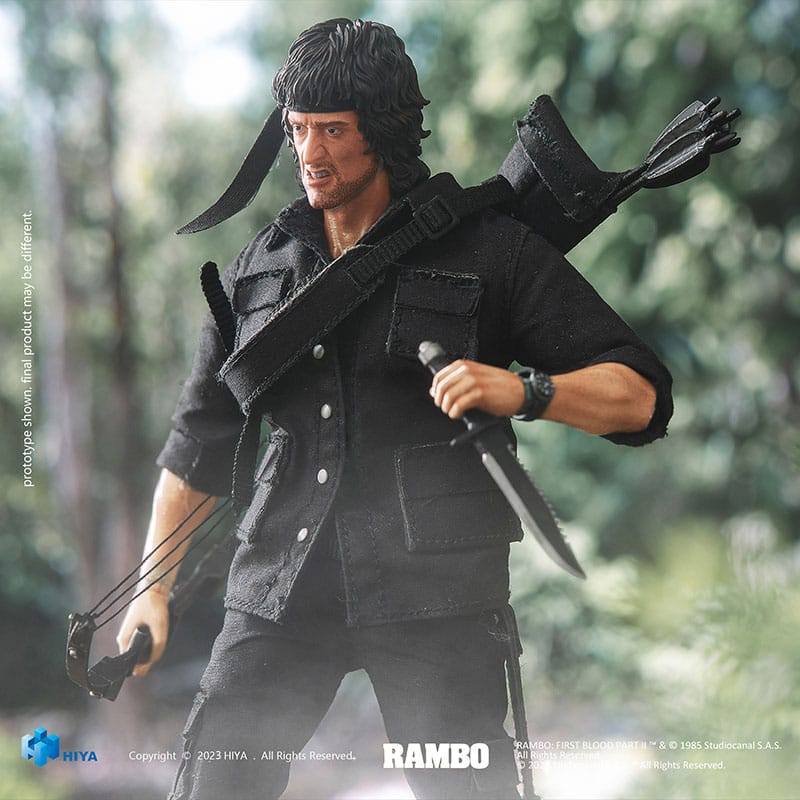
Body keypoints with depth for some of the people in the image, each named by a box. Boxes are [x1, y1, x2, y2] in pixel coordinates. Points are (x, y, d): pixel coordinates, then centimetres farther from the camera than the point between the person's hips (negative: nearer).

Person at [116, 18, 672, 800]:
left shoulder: (487, 248, 1)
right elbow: (200, 438, 21)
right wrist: (153, 588, 16)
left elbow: (639, 396, -2)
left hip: (431, 589, -3)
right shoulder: (260, 264, 14)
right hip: (281, 584, 4)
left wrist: (523, 390, -21)